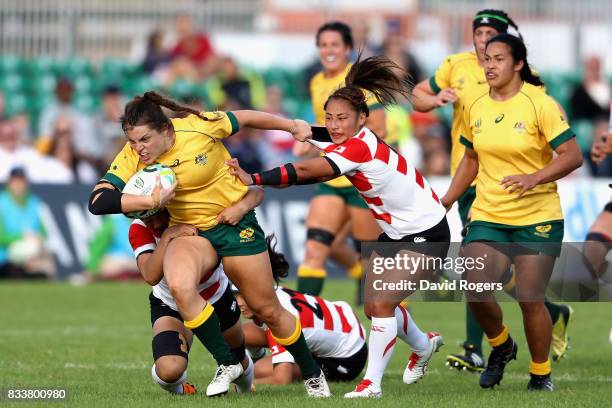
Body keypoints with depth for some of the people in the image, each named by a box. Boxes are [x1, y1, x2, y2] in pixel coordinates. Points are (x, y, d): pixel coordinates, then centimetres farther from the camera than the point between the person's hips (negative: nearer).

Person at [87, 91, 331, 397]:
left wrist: (292, 126, 8)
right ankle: (227, 364, -14)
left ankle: (312, 375, 29)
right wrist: (152, 201, -34)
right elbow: (97, 201, -25)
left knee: (267, 310, 5)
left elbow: (244, 119, -4)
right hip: (189, 231, 2)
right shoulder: (131, 159, -17)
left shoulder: (198, 127, -22)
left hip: (234, 220, -2)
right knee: (179, 286, -31)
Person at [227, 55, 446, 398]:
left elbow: (305, 171, -36)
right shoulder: (350, 145, -1)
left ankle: (372, 383, -10)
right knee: (375, 305, 14)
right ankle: (424, 346, 40)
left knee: (381, 304, -17)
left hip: (427, 234, -10)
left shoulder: (360, 147, -29)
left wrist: (254, 179, -40)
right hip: (396, 231, 10)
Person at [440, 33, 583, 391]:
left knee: (530, 300, -5)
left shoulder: (540, 104, -12)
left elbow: (573, 156, -15)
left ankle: (541, 374, 17)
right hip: (487, 217, 4)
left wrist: (534, 178, -29)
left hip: (538, 218, -4)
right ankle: (501, 345, 19)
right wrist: (447, 200, 17)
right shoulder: (476, 109, 5)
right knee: (475, 291, -11)